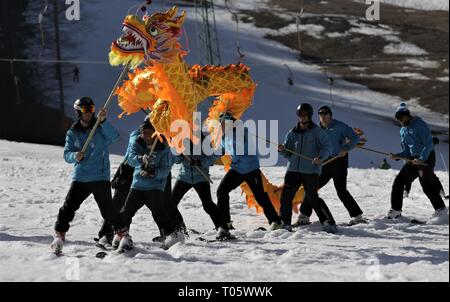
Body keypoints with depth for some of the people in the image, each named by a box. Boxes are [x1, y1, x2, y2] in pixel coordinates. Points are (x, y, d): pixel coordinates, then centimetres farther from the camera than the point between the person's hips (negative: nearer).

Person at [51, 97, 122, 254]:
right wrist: (75, 156, -19)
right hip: (79, 178, 2)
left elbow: (114, 137, -18)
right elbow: (67, 154, 5)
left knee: (108, 210, -4)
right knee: (68, 208, -10)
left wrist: (103, 121, -32)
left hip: (100, 177, -2)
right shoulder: (73, 133, 10)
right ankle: (59, 235, -3)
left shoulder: (101, 128, 2)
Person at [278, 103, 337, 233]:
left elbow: (327, 146, -7)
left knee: (312, 198, -10)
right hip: (293, 169, 5)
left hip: (311, 170, -5)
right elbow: (288, 153, 13)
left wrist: (321, 158, -25)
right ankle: (284, 223, 16)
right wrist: (282, 150, -10)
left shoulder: (317, 131, -2)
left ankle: (329, 223, -4)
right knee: (285, 197, 2)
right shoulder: (293, 133, 11)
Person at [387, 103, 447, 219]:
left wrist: (421, 159, -27)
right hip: (413, 159, 8)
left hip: (426, 158, -8)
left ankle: (441, 208, 1)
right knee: (398, 181, 2)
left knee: (426, 185, -13)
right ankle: (396, 210, 6)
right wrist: (397, 156, -3)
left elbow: (429, 144, -17)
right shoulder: (403, 131, 13)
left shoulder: (420, 125, -11)